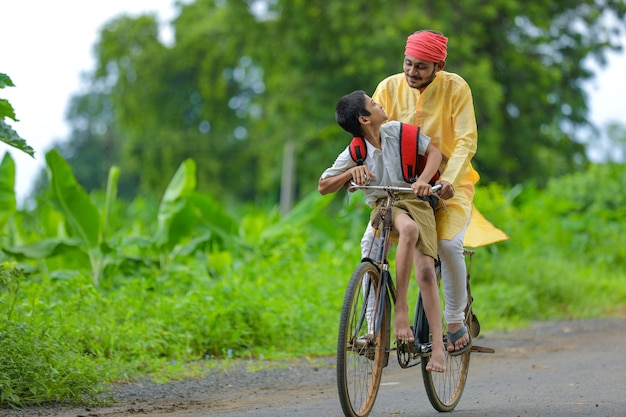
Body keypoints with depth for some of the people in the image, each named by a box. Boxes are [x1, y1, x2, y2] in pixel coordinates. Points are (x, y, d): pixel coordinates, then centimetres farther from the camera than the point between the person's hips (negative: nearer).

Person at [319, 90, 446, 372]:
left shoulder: (398, 131, -1)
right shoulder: (354, 154, -5)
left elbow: (434, 152, 5)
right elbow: (323, 187, 2)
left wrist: (423, 181, -12)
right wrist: (351, 172, -15)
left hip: (416, 202, 2)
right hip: (384, 208, -2)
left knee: (425, 272, -15)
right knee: (409, 229, -39)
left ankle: (438, 344, -10)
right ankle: (400, 307, -34)